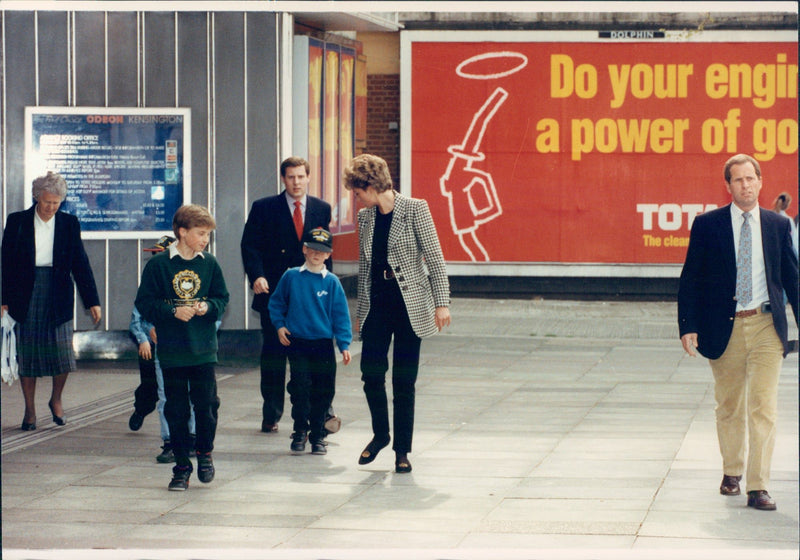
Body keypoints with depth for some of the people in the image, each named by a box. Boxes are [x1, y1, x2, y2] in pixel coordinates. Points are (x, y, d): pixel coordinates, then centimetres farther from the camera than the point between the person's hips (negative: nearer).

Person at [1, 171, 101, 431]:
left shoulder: (69, 224, 4)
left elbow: (81, 264, 5)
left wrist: (92, 301, 1)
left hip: (58, 295, 1)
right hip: (25, 297, 0)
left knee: (62, 350, -5)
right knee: (27, 353, 3)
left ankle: (56, 400, 20)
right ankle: (30, 410, 13)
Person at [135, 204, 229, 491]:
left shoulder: (210, 264, 4)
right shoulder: (158, 265, -4)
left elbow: (221, 298, 11)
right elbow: (145, 304, -4)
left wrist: (208, 306, -10)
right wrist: (173, 311, -17)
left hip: (204, 350, 2)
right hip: (172, 352, -1)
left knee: (207, 404, -2)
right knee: (176, 410, 3)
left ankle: (204, 452, 23)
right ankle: (181, 467, 12)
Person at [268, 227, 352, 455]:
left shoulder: (332, 282, 0)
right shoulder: (291, 277, 2)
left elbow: (341, 315, 1)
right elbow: (276, 303, 13)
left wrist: (344, 344, -4)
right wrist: (279, 325, -1)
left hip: (324, 344, 0)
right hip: (297, 343, 0)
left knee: (324, 392, 3)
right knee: (300, 389, -5)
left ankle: (318, 435, 16)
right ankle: (300, 431, 11)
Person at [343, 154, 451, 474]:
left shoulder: (414, 210, -7)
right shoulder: (365, 217, 9)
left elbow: (435, 258, -8)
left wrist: (441, 303, -14)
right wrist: (361, 311, 17)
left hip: (410, 303, -4)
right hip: (377, 303, 4)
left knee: (404, 381, 0)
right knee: (371, 373, -3)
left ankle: (402, 450, 10)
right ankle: (380, 434, 20)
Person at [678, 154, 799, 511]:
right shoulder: (707, 225, 1)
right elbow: (690, 279, 2)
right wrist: (688, 326, -6)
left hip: (766, 326, 0)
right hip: (724, 328, 0)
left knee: (764, 407, -7)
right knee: (729, 407, 12)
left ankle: (758, 487, -6)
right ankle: (731, 471, 32)